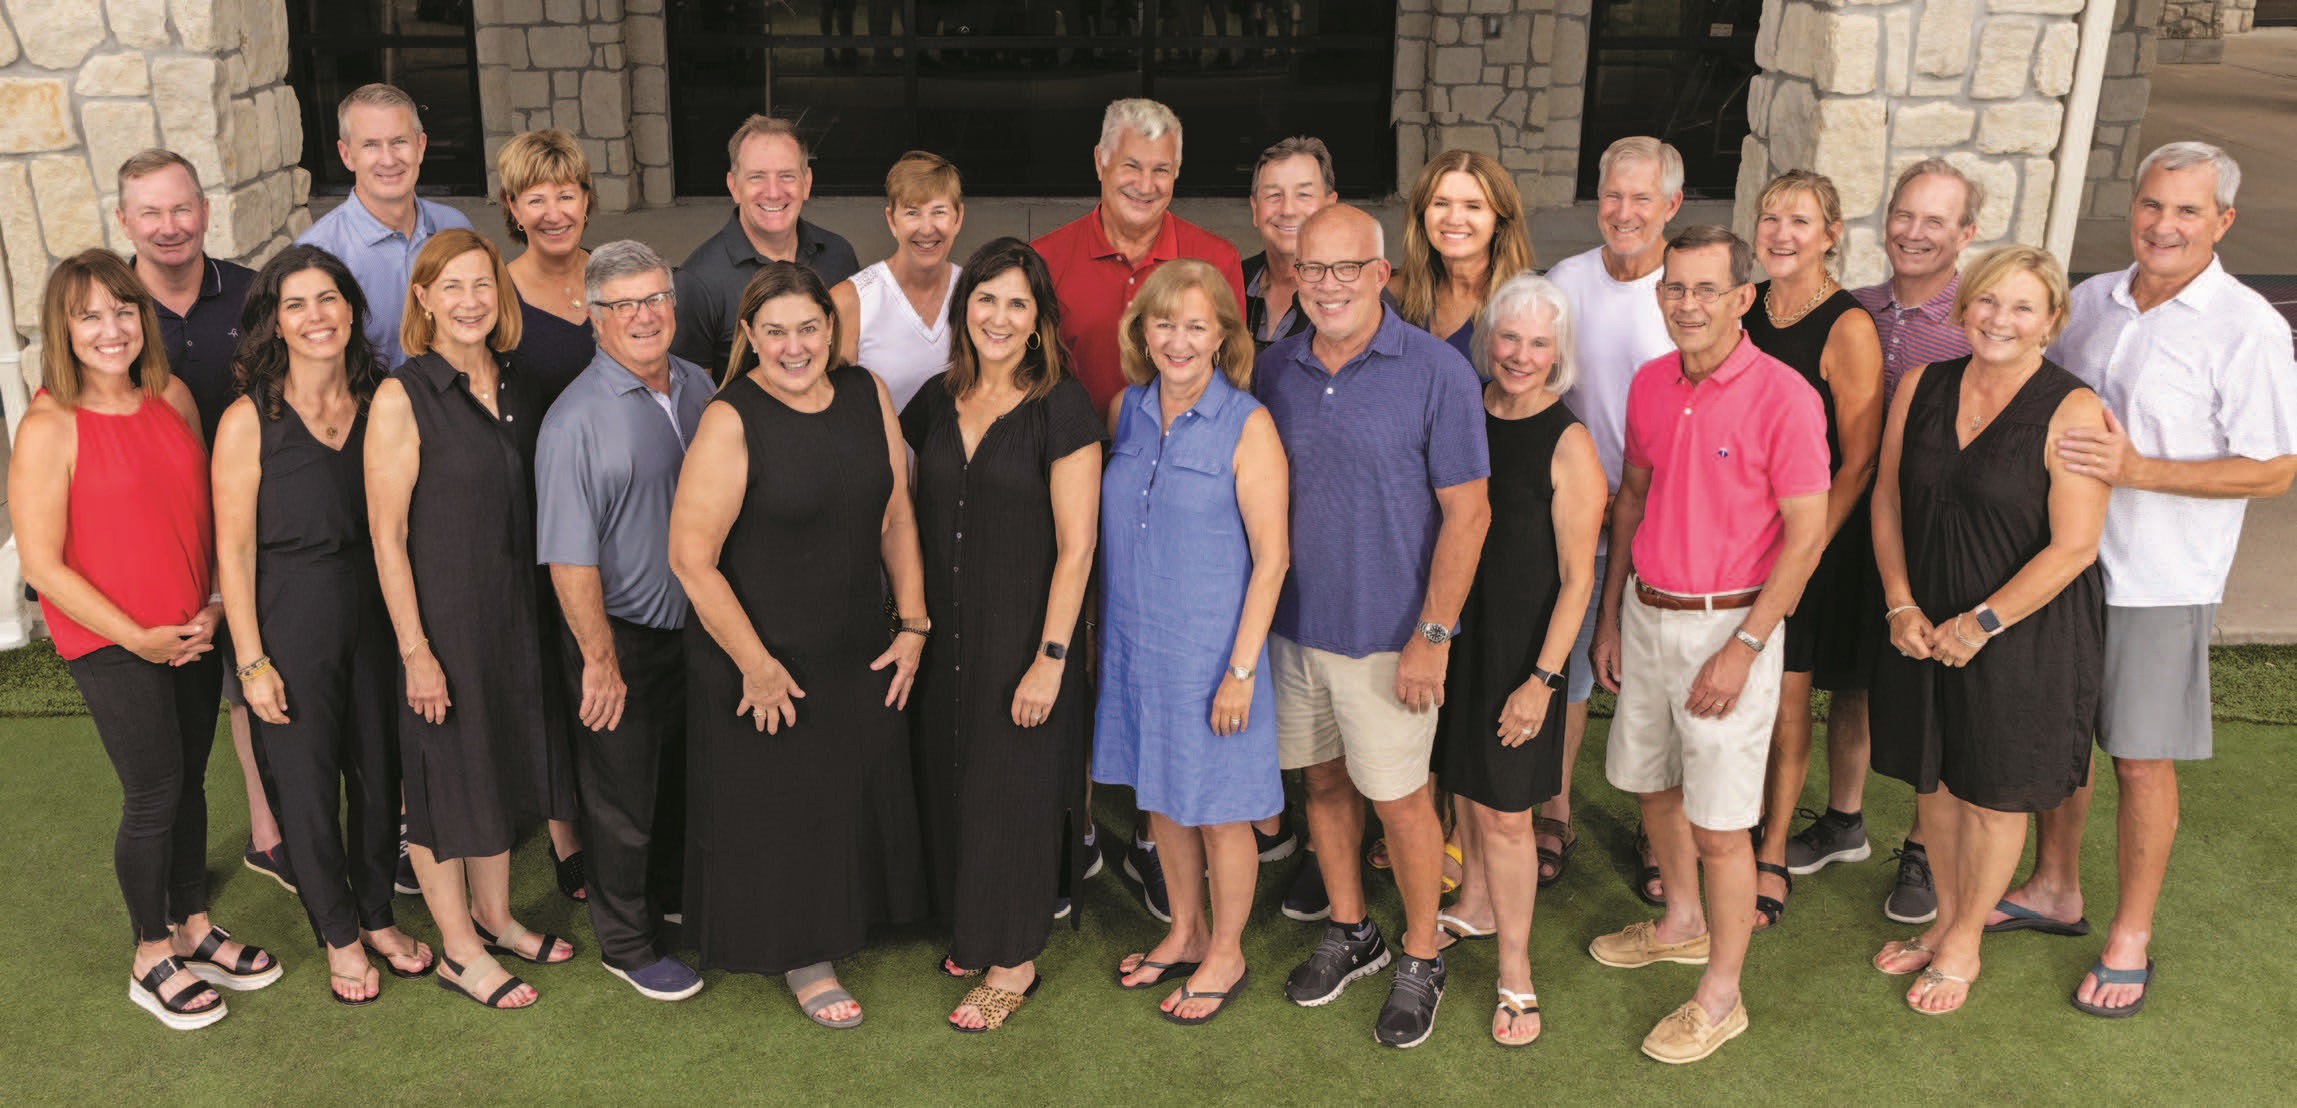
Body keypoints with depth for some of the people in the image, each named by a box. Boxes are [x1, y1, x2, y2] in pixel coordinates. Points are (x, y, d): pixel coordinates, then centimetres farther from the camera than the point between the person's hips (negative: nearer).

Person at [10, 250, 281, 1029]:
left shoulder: (172, 398, 2)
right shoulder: (48, 429, -14)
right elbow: (42, 565, -14)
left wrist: (213, 606, -2)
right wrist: (140, 638, -14)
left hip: (193, 633, 5)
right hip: (110, 642, -5)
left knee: (189, 782, 15)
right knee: (154, 795, 1)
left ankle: (193, 929, 32)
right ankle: (152, 959, 20)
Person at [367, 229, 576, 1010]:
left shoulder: (514, 382, 3)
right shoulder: (402, 398, -16)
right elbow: (386, 534, -15)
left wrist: (538, 606, 9)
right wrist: (415, 650, -16)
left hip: (513, 609, 6)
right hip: (440, 614, -6)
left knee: (503, 762, 18)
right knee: (444, 777, 7)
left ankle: (494, 916, 37)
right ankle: (459, 951, 23)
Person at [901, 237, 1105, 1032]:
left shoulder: (1060, 407, -12)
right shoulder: (936, 401, 5)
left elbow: (1076, 545, -14)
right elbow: (909, 517, 14)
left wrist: (1050, 656, -17)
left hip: (1025, 634, -5)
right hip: (946, 631, 5)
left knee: (1014, 788, 4)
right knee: (949, 779, 13)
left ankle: (1015, 961, 20)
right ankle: (972, 929, 34)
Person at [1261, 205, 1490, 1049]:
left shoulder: (1436, 371, -13)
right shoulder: (1276, 369, 2)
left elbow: (1467, 512, -12)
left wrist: (1432, 636, -15)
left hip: (1387, 632, -5)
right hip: (1294, 623, 5)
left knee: (1399, 797, 6)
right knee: (1324, 780, 17)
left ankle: (1421, 961, 26)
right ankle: (1349, 933, 37)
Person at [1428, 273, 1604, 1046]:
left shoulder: (1568, 446, -13)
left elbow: (1577, 578, -12)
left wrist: (1542, 678, -15)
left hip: (1520, 648, -5)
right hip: (1454, 632, 5)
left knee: (1505, 810, 2)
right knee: (1466, 786, 17)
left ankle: (1514, 974, 17)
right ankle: (1476, 906, 42)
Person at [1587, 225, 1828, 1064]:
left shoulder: (1783, 396, -16)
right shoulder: (1650, 384, 3)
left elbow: (1806, 534, -14)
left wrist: (1743, 647, -17)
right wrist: (1610, 616, 12)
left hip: (1727, 625, -6)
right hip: (1646, 613, 7)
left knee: (1718, 824, 1)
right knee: (1651, 784, 20)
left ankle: (1720, 997, 18)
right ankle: (1682, 924, 44)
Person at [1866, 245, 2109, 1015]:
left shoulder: (2072, 413, -16)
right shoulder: (1922, 387, 0)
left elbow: (2073, 548, -17)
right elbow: (1888, 499, 5)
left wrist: (1982, 623, -16)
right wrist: (1901, 605, -4)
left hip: (2024, 634, -4)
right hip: (1926, 627, 5)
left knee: (1994, 793, 10)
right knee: (1934, 779, 17)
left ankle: (1964, 944, 29)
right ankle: (1946, 918, 38)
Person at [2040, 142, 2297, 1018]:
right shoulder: (2090, 302, 5)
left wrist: (2138, 469, -23)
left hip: (2159, 582, -5)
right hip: (2060, 561, 6)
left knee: (2141, 758, 4)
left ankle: (2131, 937, 20)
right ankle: (2054, 888, 36)